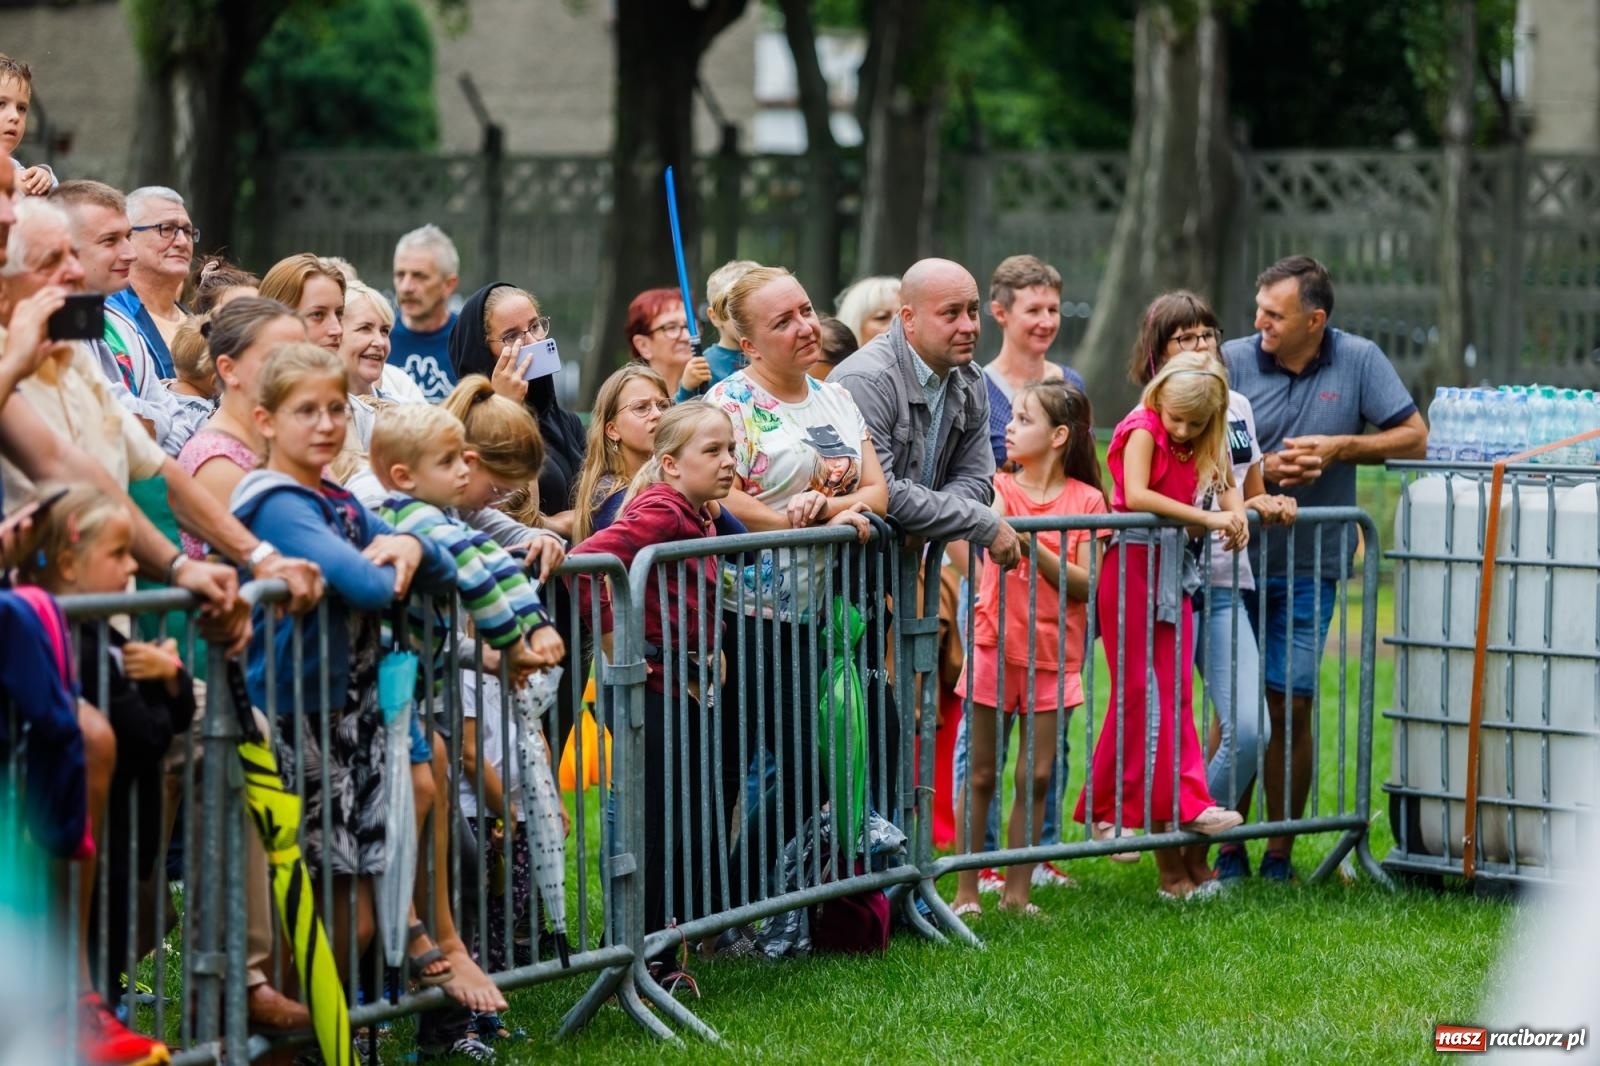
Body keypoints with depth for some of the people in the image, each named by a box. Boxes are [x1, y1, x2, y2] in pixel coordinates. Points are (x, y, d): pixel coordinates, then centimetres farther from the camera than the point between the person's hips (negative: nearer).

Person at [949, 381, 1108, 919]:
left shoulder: (1086, 501, -1)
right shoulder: (998, 487, 0)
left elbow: (1086, 586, -9)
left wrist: (1033, 547, -21)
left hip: (1053, 655, 1)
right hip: (994, 648, -1)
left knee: (1036, 777, 4)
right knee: (980, 776, 2)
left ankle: (1016, 891, 14)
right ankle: (966, 890, 9)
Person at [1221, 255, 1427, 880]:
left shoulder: (1358, 361, 1)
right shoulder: (1233, 361, -2)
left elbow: (1415, 439, 3)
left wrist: (1340, 447, -10)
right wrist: (1263, 468, -18)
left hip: (1308, 567, 0)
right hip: (1233, 558, 0)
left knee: (1291, 706, 1)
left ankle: (1280, 853, 12)